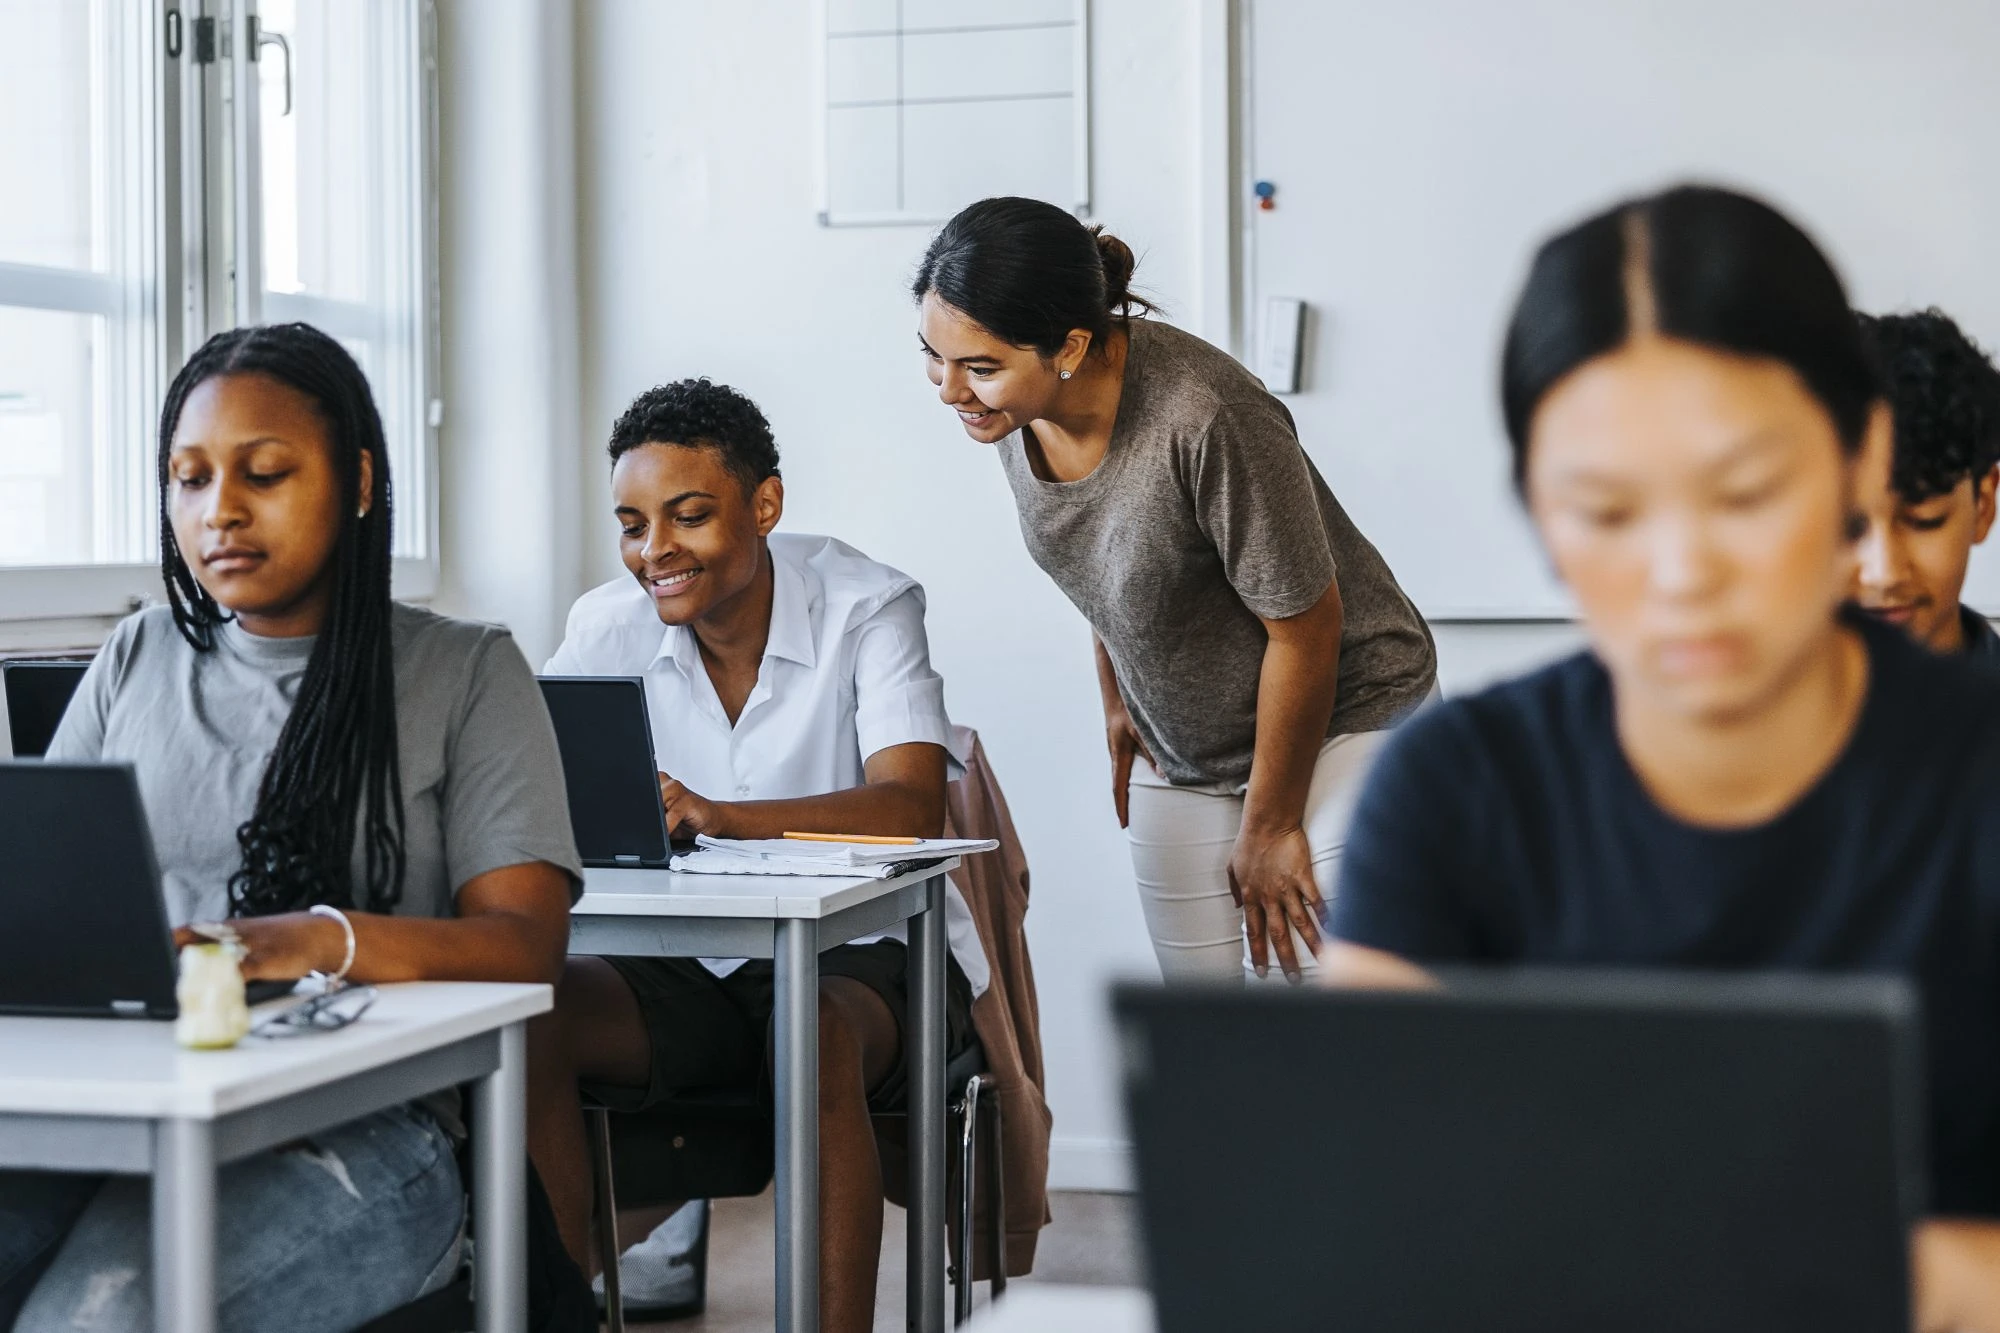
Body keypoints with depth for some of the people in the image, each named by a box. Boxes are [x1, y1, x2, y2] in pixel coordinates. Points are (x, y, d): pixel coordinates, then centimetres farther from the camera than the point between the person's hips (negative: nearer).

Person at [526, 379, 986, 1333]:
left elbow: (912, 807, -25)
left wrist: (715, 815, -41)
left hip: (863, 952, -4)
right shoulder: (609, 626, 0)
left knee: (819, 1039, -36)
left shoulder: (867, 606, -11)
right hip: (688, 967, 4)